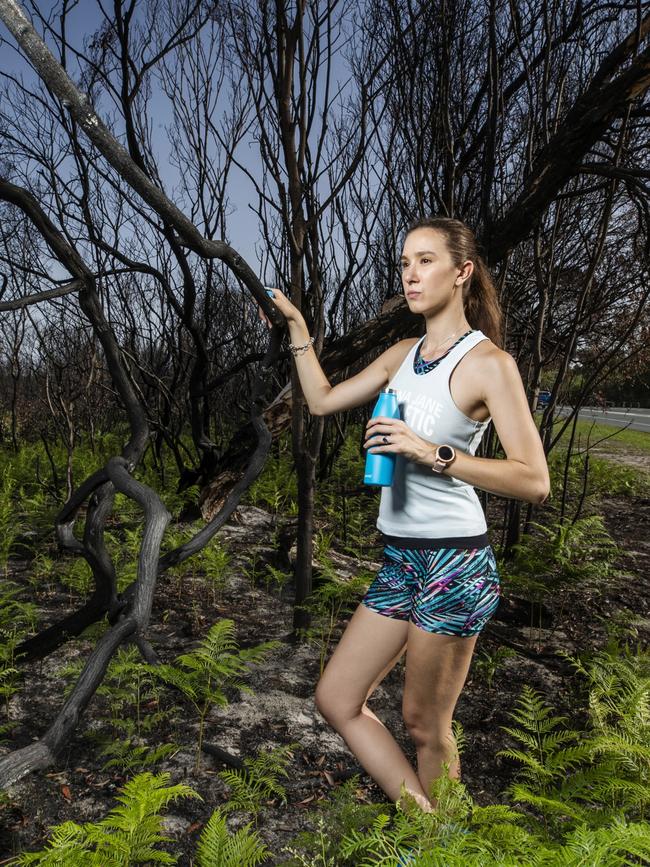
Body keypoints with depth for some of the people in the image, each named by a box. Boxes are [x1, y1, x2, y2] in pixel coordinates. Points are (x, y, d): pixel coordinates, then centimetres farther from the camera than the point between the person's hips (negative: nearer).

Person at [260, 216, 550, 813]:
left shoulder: (488, 362, -10)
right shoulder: (401, 355, 11)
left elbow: (534, 482, -16)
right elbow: (322, 401, 18)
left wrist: (432, 453, -24)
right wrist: (296, 326, 14)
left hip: (454, 562, -7)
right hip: (400, 558, 7)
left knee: (424, 725, 8)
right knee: (337, 701, 10)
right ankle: (423, 820, 25)